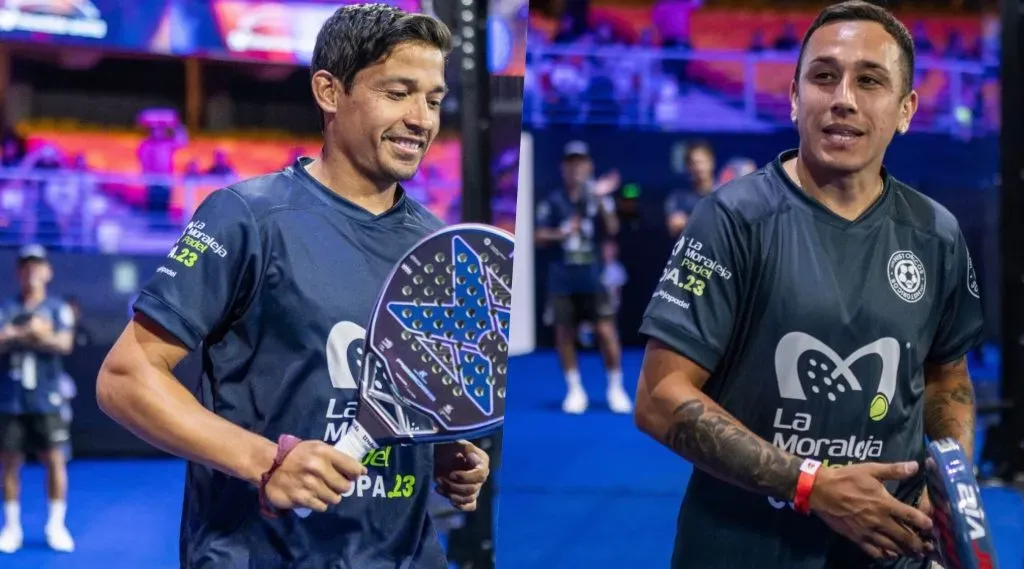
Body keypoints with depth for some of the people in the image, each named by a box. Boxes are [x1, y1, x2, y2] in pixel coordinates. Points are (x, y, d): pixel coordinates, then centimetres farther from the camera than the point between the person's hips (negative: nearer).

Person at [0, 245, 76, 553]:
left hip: (46, 399, -1)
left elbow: (64, 343, -10)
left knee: (54, 460, -2)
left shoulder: (58, 308, 5)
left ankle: (56, 525, 8)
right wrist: (30, 334, -18)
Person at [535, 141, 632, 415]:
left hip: (594, 278, -1)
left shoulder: (599, 199, 2)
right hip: (562, 280, 1)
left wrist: (600, 200, -23)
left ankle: (616, 389, 7)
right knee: (564, 334, 3)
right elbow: (539, 238, 1)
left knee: (606, 332, -6)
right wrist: (562, 233, -16)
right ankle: (575, 390, 15)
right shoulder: (552, 202, 3)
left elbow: (612, 230, -11)